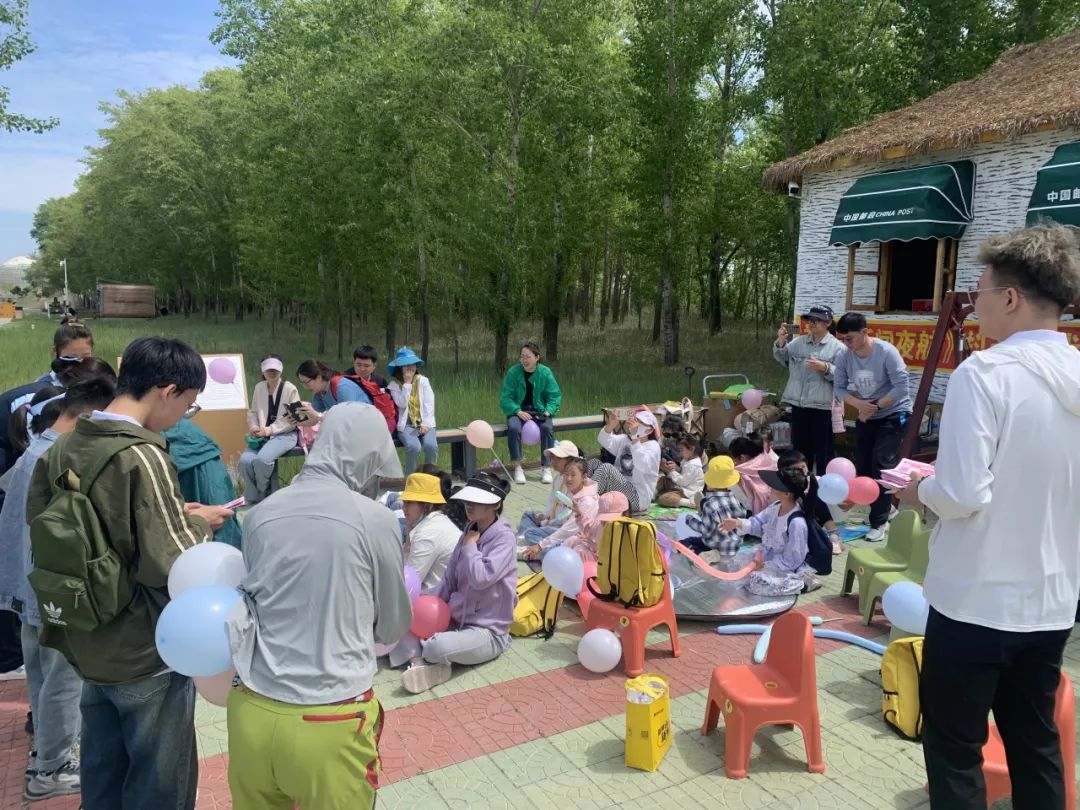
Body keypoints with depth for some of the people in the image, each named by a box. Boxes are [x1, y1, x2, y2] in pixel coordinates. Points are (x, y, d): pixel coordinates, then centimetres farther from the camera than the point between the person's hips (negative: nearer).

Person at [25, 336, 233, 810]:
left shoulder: (66, 444, -1)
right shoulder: (143, 457, -25)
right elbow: (168, 566, -29)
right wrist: (198, 523, -9)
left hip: (90, 642, 8)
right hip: (147, 653, -8)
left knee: (102, 772, 24)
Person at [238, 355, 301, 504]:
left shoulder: (290, 389, -6)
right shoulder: (259, 387, 10)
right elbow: (253, 412, 17)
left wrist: (269, 430, -17)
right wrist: (253, 427, -6)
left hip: (285, 435, -5)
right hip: (263, 435, 5)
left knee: (262, 459, -31)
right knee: (244, 460, -23)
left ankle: (263, 496, -4)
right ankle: (252, 499, -2)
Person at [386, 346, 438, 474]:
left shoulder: (423, 381, 4)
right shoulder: (394, 384, 1)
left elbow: (429, 404, -1)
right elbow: (402, 404, -12)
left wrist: (426, 424, -11)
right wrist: (407, 383, -13)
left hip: (424, 422, 2)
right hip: (406, 424, -2)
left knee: (431, 445, -28)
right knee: (414, 447, -32)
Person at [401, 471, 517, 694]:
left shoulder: (503, 537, -15)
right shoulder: (469, 532, 6)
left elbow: (480, 578, -29)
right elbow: (449, 582, 6)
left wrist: (470, 545, -13)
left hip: (488, 632, -7)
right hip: (457, 621, 7)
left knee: (437, 647, -33)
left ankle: (422, 657, -1)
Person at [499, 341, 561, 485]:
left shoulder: (545, 372, -2)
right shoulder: (514, 372, -6)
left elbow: (555, 396, 1)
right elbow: (505, 397, -6)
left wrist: (548, 411, -16)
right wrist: (518, 412, -21)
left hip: (539, 411, 1)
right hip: (518, 411, -1)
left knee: (547, 428, -31)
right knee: (513, 428, -34)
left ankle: (547, 469, -20)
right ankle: (517, 468, -22)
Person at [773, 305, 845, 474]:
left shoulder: (837, 347, -5)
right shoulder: (799, 342, 8)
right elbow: (782, 358, 7)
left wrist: (825, 368, -25)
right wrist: (781, 341, -8)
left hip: (822, 406, -5)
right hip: (798, 403, 5)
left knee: (823, 450, 4)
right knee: (800, 447, 16)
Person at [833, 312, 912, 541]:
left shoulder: (886, 352, -22)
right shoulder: (844, 357, -9)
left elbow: (901, 387, -23)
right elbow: (839, 388, -4)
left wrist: (875, 407, -22)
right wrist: (859, 404, -22)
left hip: (894, 415, -6)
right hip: (866, 417, 6)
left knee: (882, 468, -11)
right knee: (863, 469, 9)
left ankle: (879, 523, -3)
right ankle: (884, 507, 32)